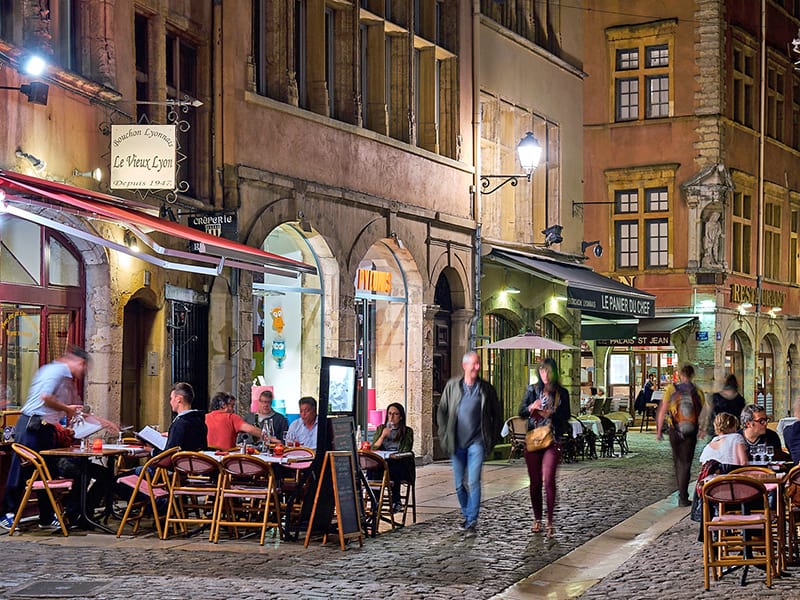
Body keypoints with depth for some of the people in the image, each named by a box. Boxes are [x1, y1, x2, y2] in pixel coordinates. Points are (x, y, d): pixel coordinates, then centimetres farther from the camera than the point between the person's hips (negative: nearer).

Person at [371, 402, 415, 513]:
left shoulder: (407, 431, 11)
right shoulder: (380, 429, 19)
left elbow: (406, 452, 0)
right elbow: (373, 449, 9)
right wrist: (383, 436, -5)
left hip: (400, 465, -2)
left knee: (393, 469, -38)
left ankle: (396, 502, -25)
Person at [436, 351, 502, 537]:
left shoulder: (486, 389, 1)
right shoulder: (452, 386, 3)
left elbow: (497, 415, 10)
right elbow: (442, 412, 9)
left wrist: (493, 438, 3)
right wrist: (445, 436, 3)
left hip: (477, 443, -2)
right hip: (457, 443, 2)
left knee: (473, 482, -13)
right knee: (460, 484, 10)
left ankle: (472, 522, -11)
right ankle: (466, 515, 28)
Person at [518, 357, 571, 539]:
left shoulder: (561, 393, 5)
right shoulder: (532, 390, 9)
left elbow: (565, 417, 2)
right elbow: (521, 412, 6)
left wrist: (550, 414, -15)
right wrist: (531, 408, -15)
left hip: (552, 440, -3)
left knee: (548, 479, -15)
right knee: (535, 481, 7)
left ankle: (550, 521, -11)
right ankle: (537, 519, 19)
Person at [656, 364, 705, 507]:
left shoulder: (671, 389, -4)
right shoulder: (698, 392, -3)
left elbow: (662, 411, -6)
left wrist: (659, 431, 1)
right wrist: (702, 429, 14)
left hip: (675, 430, 1)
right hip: (691, 432, -1)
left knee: (677, 462, 18)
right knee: (686, 463, 5)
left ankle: (681, 494, 27)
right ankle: (683, 498, 0)